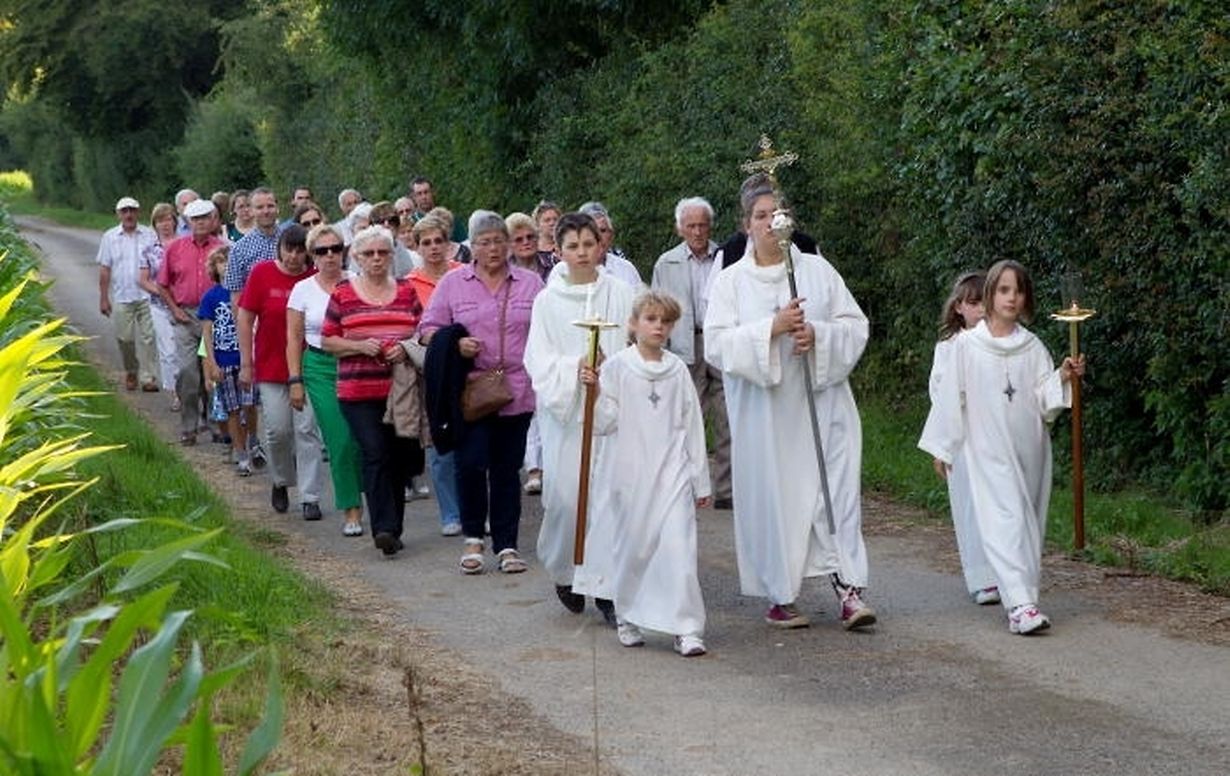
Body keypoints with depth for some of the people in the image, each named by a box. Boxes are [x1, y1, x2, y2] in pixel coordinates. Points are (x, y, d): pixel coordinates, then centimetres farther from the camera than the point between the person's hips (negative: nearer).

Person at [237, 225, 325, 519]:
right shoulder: (262, 273, -3)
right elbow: (244, 318, 1)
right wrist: (246, 364, -1)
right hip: (271, 367, 0)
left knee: (307, 430, -3)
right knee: (277, 430, 1)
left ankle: (310, 498, 3)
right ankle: (280, 482, 29)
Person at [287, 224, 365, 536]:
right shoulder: (303, 290, 4)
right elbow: (294, 339, 6)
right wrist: (295, 380, 0)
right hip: (320, 368, 0)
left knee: (362, 438, -4)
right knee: (340, 442, -5)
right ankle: (351, 510, 3)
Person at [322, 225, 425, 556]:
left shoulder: (407, 291, 10)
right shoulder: (342, 294, 4)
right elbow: (327, 340, 4)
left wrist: (406, 347, -9)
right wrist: (359, 346, -12)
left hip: (401, 390, 3)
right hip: (358, 392, -3)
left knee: (400, 458, 6)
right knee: (375, 455, -13)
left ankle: (392, 528, 17)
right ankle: (384, 528, -17)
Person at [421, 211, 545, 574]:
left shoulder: (530, 283, 9)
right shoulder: (453, 282, 6)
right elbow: (429, 328, 6)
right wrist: (456, 345, -13)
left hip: (516, 391, 1)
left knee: (507, 469, 6)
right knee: (471, 464, -7)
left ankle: (506, 544, 13)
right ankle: (473, 538, 12)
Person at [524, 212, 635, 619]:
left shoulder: (620, 294, 4)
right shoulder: (548, 300, 4)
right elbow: (539, 360, 0)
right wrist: (575, 368, -15)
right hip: (565, 408, 0)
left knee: (610, 493, -6)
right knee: (566, 494, 1)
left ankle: (605, 585, 0)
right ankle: (565, 573, 25)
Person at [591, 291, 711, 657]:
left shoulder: (678, 370, 8)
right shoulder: (616, 367, 1)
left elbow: (692, 426, 12)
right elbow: (605, 423, -1)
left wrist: (701, 482, 13)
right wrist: (594, 392, -19)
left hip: (672, 474, 1)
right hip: (630, 473, -1)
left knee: (678, 546, -9)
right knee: (631, 546, 7)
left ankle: (686, 629, -8)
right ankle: (627, 619, 26)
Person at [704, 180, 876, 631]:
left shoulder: (818, 270, 8)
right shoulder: (730, 280, 4)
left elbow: (856, 326, 6)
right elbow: (716, 343, -6)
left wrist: (817, 334, -13)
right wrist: (772, 328, -17)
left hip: (821, 404, 1)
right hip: (763, 411, -1)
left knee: (837, 491, -5)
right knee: (771, 497, 1)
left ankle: (848, 586, -4)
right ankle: (779, 597, 11)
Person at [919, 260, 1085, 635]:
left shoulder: (1033, 347, 7)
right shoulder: (966, 345, -1)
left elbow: (1044, 402, 5)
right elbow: (951, 397, 3)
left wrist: (1063, 377, -12)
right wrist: (943, 447, 4)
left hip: (1028, 449, 4)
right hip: (988, 450, -4)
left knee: (1029, 521, 6)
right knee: (1005, 519, -15)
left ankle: (1022, 593, 18)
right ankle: (1020, 604, -24)